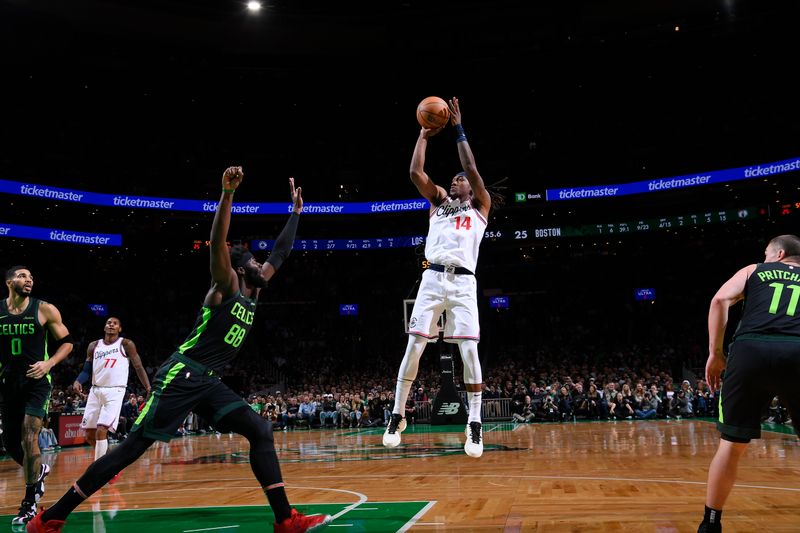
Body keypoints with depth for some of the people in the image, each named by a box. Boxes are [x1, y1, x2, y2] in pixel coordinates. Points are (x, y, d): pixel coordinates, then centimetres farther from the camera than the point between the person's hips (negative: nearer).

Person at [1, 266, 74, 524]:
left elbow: (67, 342, 2)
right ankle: (40, 470, 40)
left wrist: (49, 363, -13)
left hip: (36, 382, -4)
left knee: (28, 439, -14)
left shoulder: (45, 310, -5)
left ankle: (29, 503, -2)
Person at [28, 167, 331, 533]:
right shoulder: (226, 286, -4)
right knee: (133, 447, -6)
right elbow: (217, 242, -23)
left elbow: (280, 254, 27)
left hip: (208, 382, 8)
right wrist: (228, 193, -35)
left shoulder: (251, 296, 17)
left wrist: (295, 211, 30)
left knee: (261, 432, -4)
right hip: (181, 376, -8)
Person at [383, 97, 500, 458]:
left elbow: (471, 168, 4)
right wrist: (424, 136, 16)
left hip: (463, 282, -2)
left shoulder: (480, 207, 17)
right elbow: (416, 173, 12)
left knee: (469, 350, -10)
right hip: (432, 279, 2)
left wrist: (459, 129, 7)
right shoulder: (438, 202, 24)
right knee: (413, 347, -4)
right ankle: (397, 416, 8)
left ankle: (475, 424, -3)